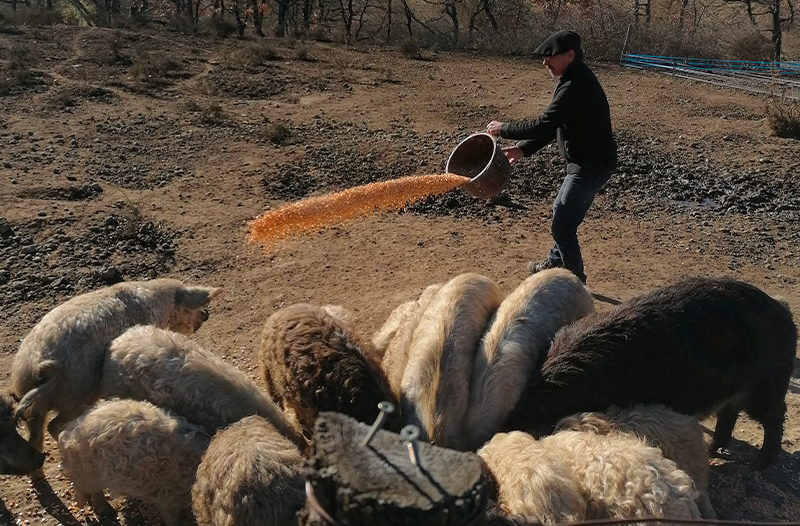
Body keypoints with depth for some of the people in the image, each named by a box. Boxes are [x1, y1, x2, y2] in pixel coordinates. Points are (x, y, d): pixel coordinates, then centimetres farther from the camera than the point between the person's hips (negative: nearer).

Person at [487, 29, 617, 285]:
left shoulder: (575, 86, -25)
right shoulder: (575, 79, 9)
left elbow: (543, 125, -27)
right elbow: (553, 125, 14)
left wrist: (504, 129, -14)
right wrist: (523, 148, 7)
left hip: (591, 166, -11)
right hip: (586, 162, 11)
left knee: (562, 225, -5)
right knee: (562, 211, 25)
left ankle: (576, 281, 11)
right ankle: (555, 263, 44)